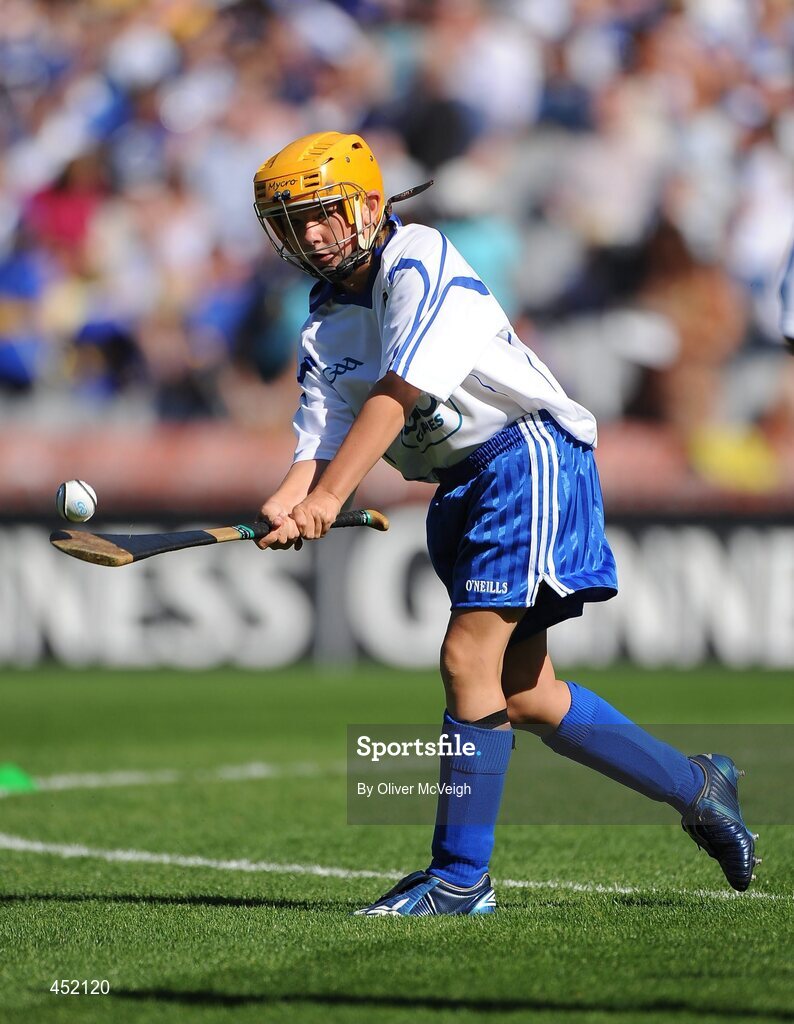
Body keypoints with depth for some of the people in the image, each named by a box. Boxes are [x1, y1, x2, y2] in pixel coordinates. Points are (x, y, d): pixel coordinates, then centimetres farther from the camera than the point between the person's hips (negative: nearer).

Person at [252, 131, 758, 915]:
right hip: (460, 489, 9)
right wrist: (285, 511, -22)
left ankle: (461, 877, -10)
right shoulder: (324, 327, 10)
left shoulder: (420, 261, -13)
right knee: (522, 694, 8)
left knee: (468, 659, -16)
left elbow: (396, 395, -23)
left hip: (526, 453, -9)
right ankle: (695, 786, 25)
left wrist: (329, 497, -31)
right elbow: (319, 444, 0)